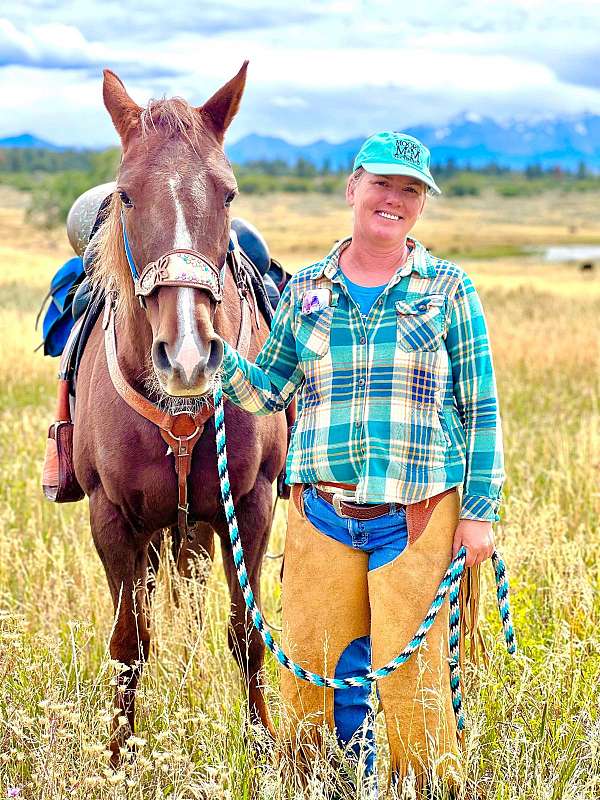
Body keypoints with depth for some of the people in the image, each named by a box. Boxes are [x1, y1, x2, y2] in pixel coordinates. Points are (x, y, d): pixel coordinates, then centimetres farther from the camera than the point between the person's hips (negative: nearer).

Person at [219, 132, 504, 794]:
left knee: (411, 676, -2)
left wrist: (479, 511, -3)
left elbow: (481, 409, 3)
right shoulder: (306, 290, 9)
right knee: (315, 670, 6)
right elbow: (264, 392, 11)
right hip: (320, 514, 3)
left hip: (418, 515, -2)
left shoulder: (449, 290, 3)